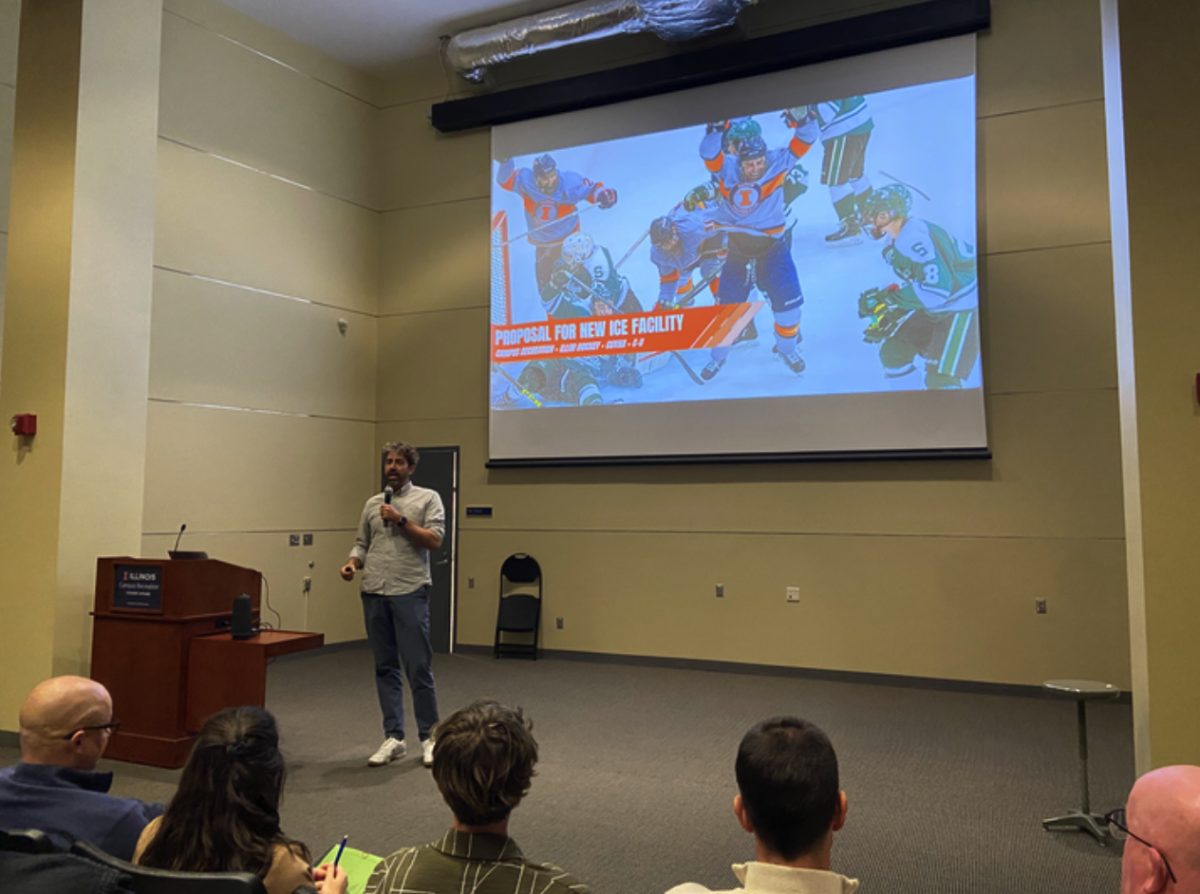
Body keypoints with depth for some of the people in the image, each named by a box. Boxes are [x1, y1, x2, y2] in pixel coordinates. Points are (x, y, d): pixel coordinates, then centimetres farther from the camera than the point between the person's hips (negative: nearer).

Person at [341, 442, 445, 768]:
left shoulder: (428, 498, 3)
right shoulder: (372, 503, 17)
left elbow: (434, 540, -7)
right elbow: (362, 543, 17)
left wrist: (401, 520, -13)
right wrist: (352, 562, -2)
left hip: (409, 592, -5)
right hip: (374, 593, 5)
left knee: (418, 668, -4)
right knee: (385, 668, 8)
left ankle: (429, 737, 8)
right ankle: (394, 738, 15)